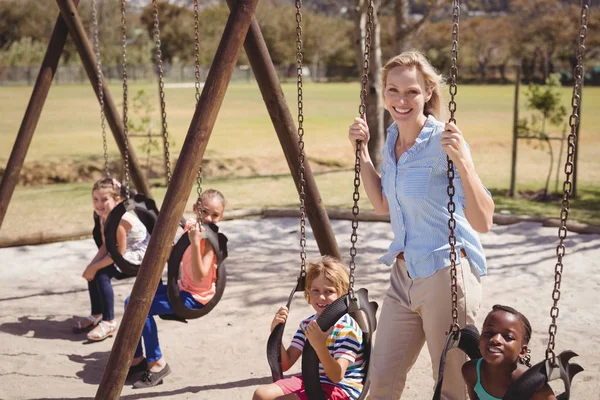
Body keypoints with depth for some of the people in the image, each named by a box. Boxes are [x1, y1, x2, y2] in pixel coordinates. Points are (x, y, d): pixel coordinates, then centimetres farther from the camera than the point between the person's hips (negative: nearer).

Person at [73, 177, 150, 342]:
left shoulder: (119, 219, -27)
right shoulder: (103, 216, -1)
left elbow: (119, 252, -24)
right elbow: (105, 246, 2)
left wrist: (95, 266, -20)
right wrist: (92, 265, -11)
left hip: (140, 255, -9)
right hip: (126, 252, 9)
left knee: (101, 274, -20)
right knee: (91, 272, 2)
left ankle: (109, 322, -10)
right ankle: (97, 315, 17)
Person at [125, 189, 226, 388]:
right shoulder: (191, 228, 4)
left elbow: (200, 276, -30)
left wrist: (195, 243, -36)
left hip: (196, 296, -9)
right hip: (182, 287, 9)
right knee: (131, 301, 3)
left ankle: (157, 363, -8)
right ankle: (137, 358, 12)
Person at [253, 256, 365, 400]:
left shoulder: (347, 328, -16)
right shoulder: (307, 325, 6)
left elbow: (337, 376, -26)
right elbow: (285, 365, 2)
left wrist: (320, 346, -42)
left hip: (342, 388, -7)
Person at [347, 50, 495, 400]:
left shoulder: (443, 142, -17)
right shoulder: (393, 137, 5)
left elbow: (483, 222, -23)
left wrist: (462, 160, -34)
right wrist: (362, 150, 12)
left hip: (446, 273, -7)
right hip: (404, 272, 7)